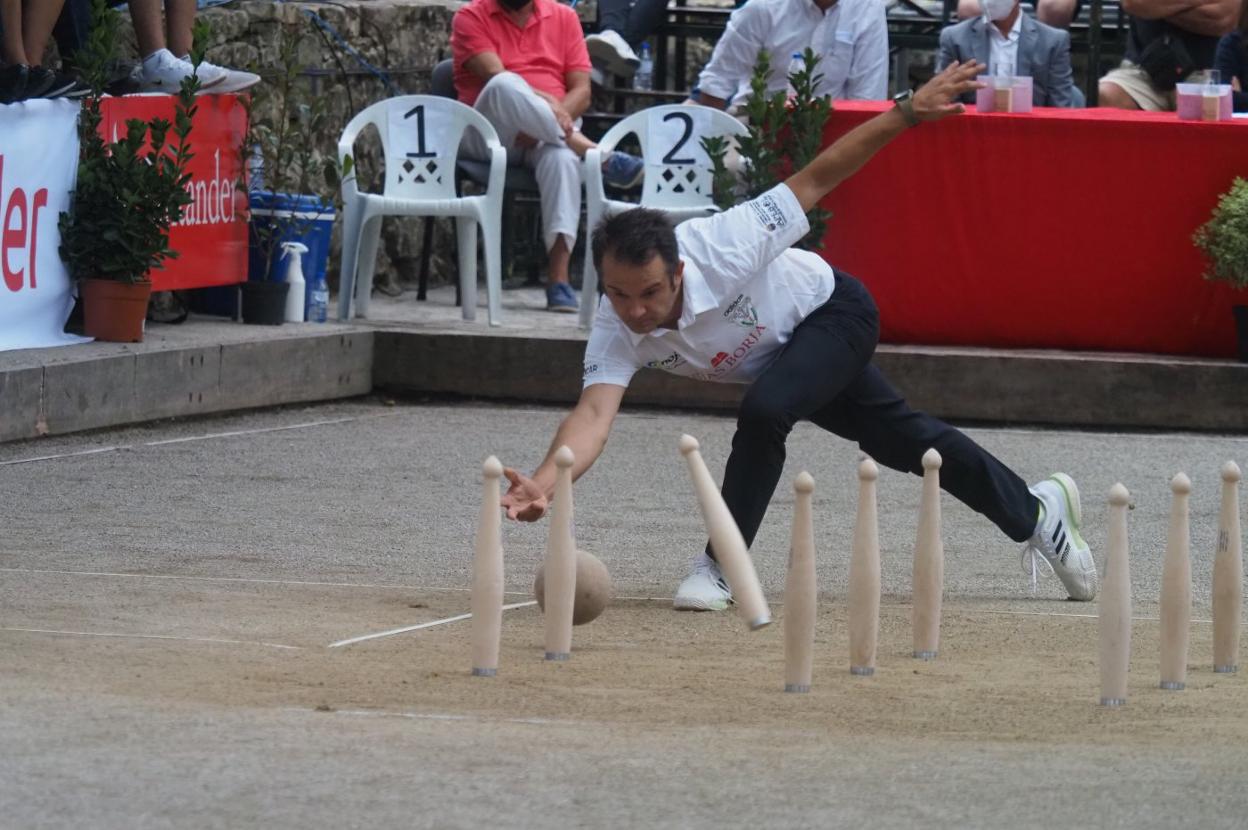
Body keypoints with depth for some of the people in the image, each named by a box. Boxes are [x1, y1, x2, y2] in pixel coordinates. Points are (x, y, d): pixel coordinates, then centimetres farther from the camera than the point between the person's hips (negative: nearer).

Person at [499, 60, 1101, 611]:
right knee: (905, 441, 20)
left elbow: (813, 182, -31)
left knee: (764, 410, -33)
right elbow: (594, 413, -45)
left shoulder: (725, 248, -41)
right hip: (780, 355, 5)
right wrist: (543, 484, -65)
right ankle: (1036, 512, 42)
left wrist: (907, 112, -33)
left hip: (833, 312, -5)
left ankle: (721, 567, -16)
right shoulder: (616, 332, -31)